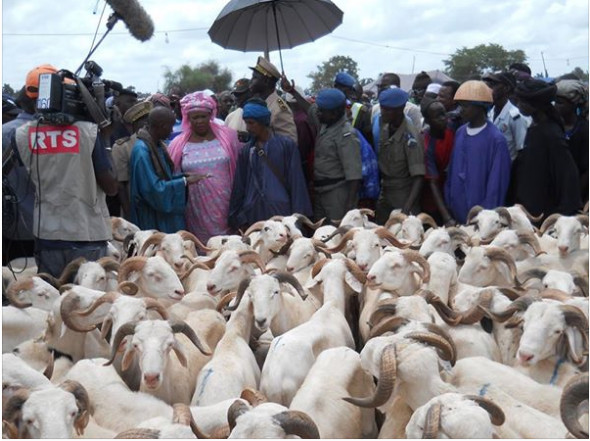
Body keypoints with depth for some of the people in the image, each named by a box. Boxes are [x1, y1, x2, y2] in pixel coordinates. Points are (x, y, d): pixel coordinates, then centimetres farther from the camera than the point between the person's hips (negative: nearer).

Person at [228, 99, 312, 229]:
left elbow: (296, 182, 0)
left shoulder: (286, 145, 1)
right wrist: (239, 218, 7)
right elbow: (239, 186, 12)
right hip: (253, 214, 3)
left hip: (280, 211, -3)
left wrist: (297, 216, -4)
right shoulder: (246, 151, 10)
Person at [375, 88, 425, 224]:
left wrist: (408, 207, -31)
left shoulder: (410, 137, -19)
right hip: (384, 196, 6)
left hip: (404, 198, -6)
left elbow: (418, 177, -22)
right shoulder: (383, 128, 1)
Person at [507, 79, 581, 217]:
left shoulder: (552, 134, -18)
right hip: (527, 208, 8)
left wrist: (566, 212, -18)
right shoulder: (533, 128, 6)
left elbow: (568, 175, -19)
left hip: (544, 212, -8)